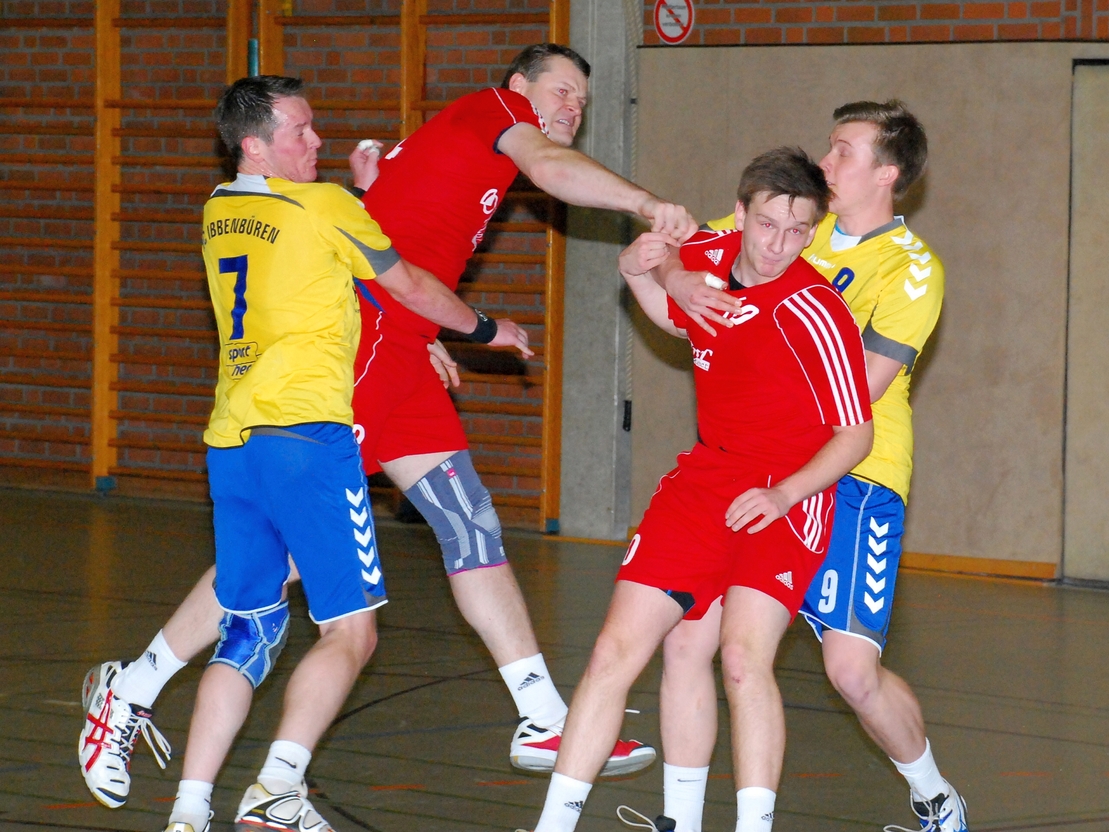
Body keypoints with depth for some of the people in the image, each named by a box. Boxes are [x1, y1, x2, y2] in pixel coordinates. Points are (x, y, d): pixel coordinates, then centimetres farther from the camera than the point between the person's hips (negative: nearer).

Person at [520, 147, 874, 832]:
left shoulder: (816, 315, -19)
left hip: (786, 497, -6)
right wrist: (637, 271, 5)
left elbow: (856, 434, -13)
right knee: (617, 650, 2)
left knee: (744, 655, -26)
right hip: (705, 476, 6)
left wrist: (784, 493, -26)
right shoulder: (706, 256, 0)